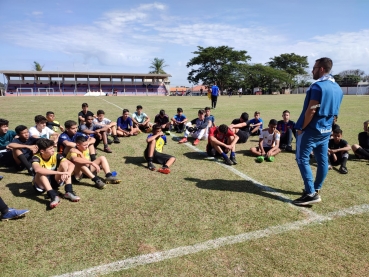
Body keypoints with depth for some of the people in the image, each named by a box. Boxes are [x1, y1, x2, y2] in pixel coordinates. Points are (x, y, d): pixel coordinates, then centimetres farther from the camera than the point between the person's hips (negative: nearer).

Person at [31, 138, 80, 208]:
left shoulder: (56, 155, -12)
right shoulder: (36, 158, -22)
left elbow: (71, 164, -19)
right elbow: (38, 170, -45)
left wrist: (67, 174, -41)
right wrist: (59, 172, -47)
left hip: (54, 181, 3)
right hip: (40, 185, -3)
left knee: (64, 163, -19)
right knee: (41, 173, -34)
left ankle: (69, 192, -29)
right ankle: (53, 196, -46)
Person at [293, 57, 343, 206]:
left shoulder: (318, 86, -17)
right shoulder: (338, 88, 11)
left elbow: (311, 111, -20)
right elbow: (334, 112, 15)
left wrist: (301, 128, -12)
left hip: (311, 129, -9)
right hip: (326, 130, 9)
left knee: (302, 159, -3)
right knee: (322, 160, 12)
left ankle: (311, 193, -6)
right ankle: (316, 190, 24)